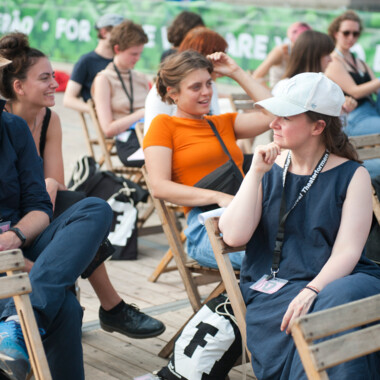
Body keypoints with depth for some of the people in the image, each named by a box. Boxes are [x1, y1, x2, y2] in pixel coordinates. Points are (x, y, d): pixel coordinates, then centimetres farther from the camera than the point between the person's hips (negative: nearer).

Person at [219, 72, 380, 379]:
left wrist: (311, 292, -24)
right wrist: (256, 173, -6)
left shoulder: (352, 175, 4)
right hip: (272, 291, 0)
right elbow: (234, 236, -2)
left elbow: (347, 251, -7)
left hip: (332, 281, 0)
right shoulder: (270, 169, 10)